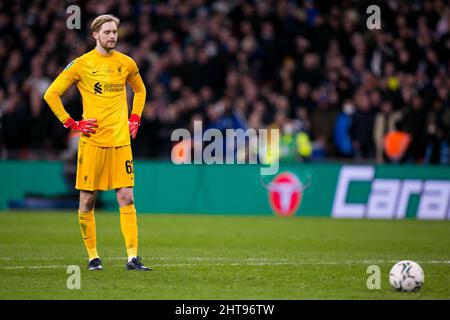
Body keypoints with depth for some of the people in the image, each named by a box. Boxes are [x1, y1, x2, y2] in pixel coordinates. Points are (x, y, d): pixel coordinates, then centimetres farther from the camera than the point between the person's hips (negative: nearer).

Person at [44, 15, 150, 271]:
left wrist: (135, 119, 14)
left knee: (127, 198, -4)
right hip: (92, 141, -3)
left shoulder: (126, 64, 9)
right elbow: (51, 94, 1)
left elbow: (140, 90, 28)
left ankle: (133, 257, -6)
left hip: (121, 140, 3)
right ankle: (93, 256, 12)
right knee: (88, 199, 1)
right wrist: (72, 124, -4)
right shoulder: (82, 64, -2)